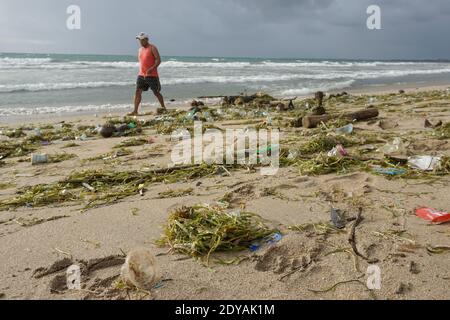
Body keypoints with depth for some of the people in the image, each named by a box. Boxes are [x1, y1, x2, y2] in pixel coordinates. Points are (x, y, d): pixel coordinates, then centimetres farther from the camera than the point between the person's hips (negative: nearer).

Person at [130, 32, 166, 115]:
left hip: (152, 75, -6)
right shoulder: (140, 49, 15)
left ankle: (163, 108, 22)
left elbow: (158, 60, -14)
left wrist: (152, 68, -26)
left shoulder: (152, 48, -6)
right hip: (141, 75, 6)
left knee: (156, 93, 4)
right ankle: (135, 111, -5)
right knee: (138, 92, -5)